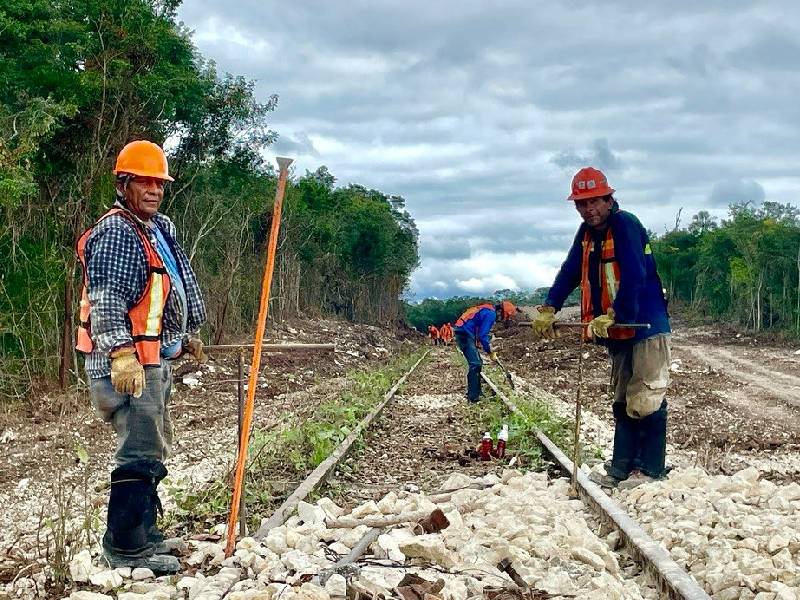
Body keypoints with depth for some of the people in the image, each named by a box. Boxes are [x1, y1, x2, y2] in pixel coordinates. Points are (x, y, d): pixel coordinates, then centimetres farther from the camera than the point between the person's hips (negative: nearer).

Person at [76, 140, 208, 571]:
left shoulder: (157, 229, 18)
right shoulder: (115, 232, -13)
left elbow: (177, 291, 29)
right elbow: (106, 298, -23)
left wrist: (187, 335, 34)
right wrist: (121, 352, -31)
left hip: (154, 360, 11)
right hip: (127, 363, -11)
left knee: (152, 449, 18)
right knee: (141, 454, -11)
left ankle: (144, 532, 30)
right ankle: (125, 548, -4)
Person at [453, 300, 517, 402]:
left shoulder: (488, 311, 18)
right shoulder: (491, 314, -14)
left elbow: (482, 333, 26)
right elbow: (482, 335, -17)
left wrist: (489, 345, 17)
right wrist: (490, 353, -8)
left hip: (462, 332, 10)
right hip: (465, 334, -10)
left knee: (477, 362, 15)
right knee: (475, 364, -12)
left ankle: (475, 392, 21)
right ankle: (473, 397, -13)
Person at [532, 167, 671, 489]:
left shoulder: (625, 225, -15)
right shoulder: (587, 232, 11)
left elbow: (634, 278, -24)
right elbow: (570, 272, 11)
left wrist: (611, 316, -29)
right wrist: (548, 309, -1)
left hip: (645, 326, -9)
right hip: (616, 331, 9)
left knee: (645, 399, -6)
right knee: (623, 401, 12)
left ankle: (650, 468, 0)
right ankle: (621, 467, 18)